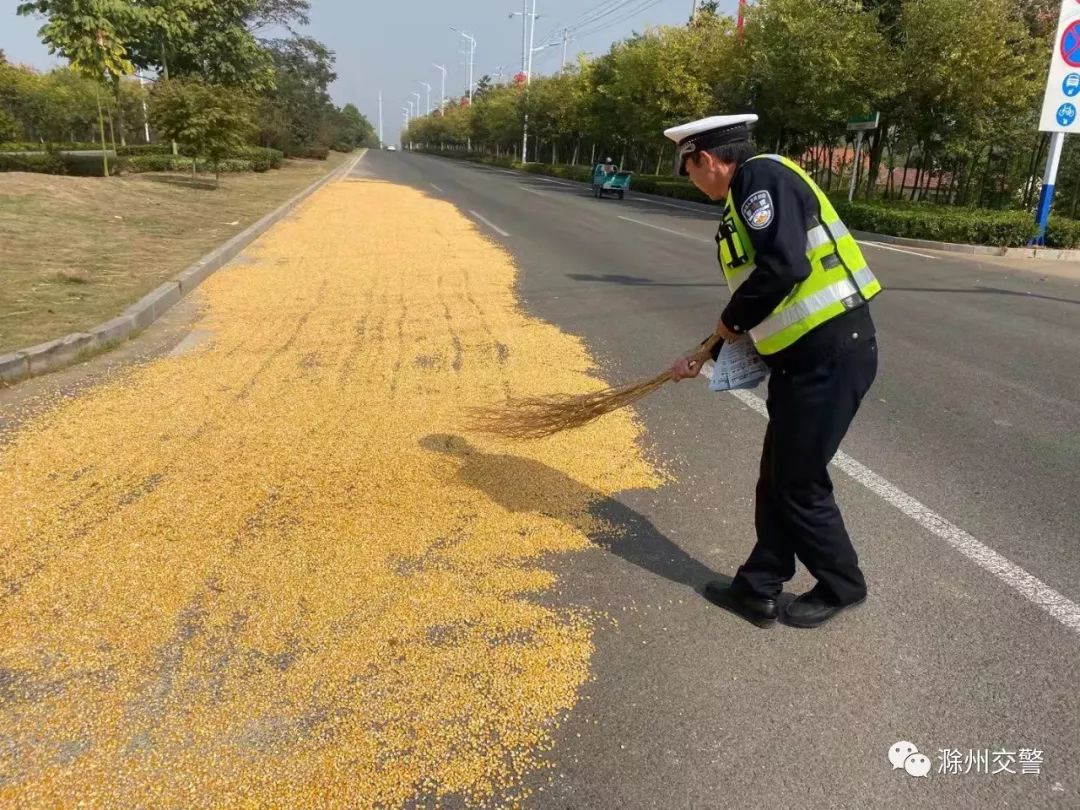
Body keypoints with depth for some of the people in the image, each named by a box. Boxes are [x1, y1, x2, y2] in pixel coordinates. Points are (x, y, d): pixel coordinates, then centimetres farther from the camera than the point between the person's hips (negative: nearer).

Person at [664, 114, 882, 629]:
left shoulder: (762, 176, -11)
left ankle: (841, 586, 25)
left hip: (831, 354, -10)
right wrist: (705, 356, 27)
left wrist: (731, 321, -9)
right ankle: (758, 589, 26)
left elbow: (784, 268, -26)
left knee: (799, 482, 4)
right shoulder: (748, 194, 18)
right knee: (777, 479, 14)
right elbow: (758, 290, 24)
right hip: (805, 356, 10)